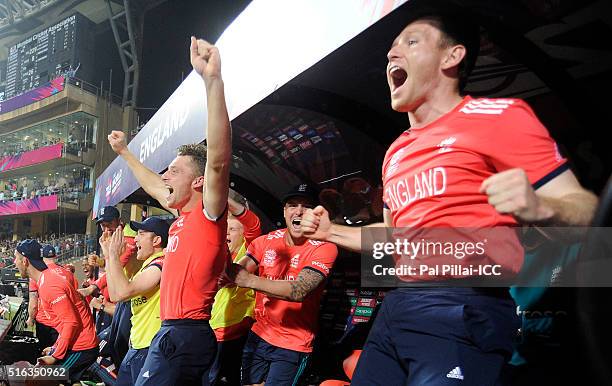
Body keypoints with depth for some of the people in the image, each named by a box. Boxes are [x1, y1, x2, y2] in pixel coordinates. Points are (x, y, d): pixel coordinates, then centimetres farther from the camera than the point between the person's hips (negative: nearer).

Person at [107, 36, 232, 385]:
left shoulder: (209, 213, -14)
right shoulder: (184, 214, 11)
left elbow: (218, 160, -32)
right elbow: (154, 186, 31)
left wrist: (213, 78, -40)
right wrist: (125, 153, 41)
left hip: (184, 335, -9)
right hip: (175, 332, 9)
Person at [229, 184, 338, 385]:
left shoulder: (324, 247, -15)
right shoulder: (266, 240, 0)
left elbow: (299, 290, -27)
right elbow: (238, 271, -10)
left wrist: (250, 281, -37)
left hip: (294, 345, -4)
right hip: (258, 335, 4)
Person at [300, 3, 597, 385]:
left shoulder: (497, 114, -4)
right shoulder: (396, 152, 17)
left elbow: (586, 208, -9)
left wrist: (538, 208, -30)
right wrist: (331, 231, 20)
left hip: (464, 308, -7)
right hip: (396, 308, 7)